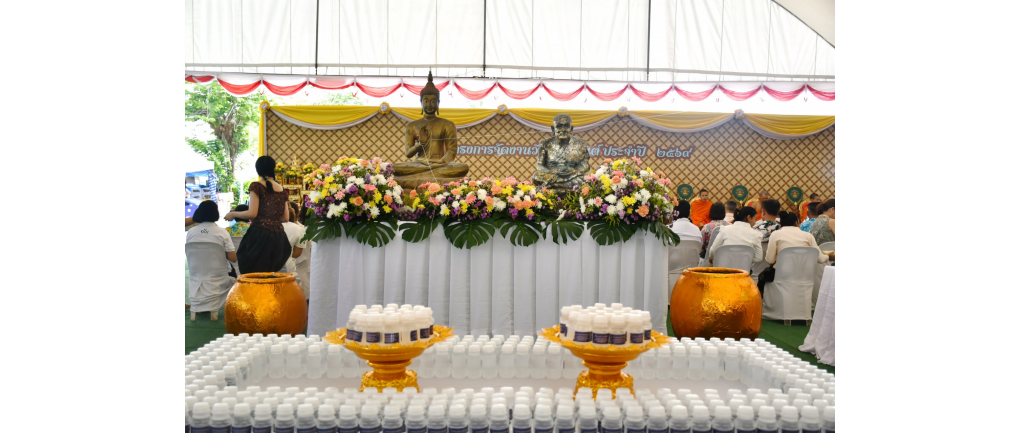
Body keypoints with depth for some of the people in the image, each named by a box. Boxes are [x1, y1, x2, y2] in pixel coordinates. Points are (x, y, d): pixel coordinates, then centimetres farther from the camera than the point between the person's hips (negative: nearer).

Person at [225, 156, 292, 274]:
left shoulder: (257, 186, -3)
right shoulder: (282, 190, 13)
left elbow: (252, 213, -10)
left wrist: (233, 214, 6)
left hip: (260, 234, -6)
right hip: (278, 237, 6)